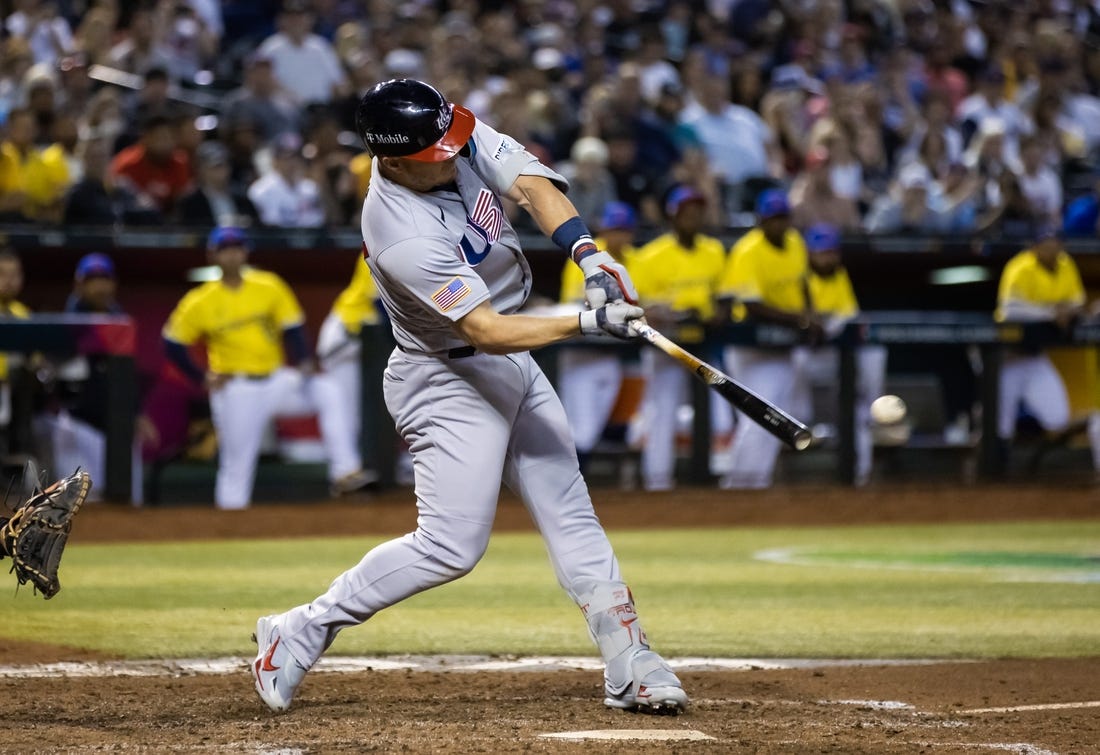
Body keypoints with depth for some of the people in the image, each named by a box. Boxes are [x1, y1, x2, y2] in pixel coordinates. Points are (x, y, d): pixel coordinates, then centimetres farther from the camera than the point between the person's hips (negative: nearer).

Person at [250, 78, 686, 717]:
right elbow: (486, 330, -34)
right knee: (452, 546, -10)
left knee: (571, 515, 8)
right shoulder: (404, 238, -33)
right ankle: (300, 633, 3)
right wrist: (587, 322, -41)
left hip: (513, 364, 9)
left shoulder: (462, 139, -11)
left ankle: (630, 667, 11)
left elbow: (531, 184, -16)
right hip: (448, 381, -9)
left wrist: (588, 253, -32)